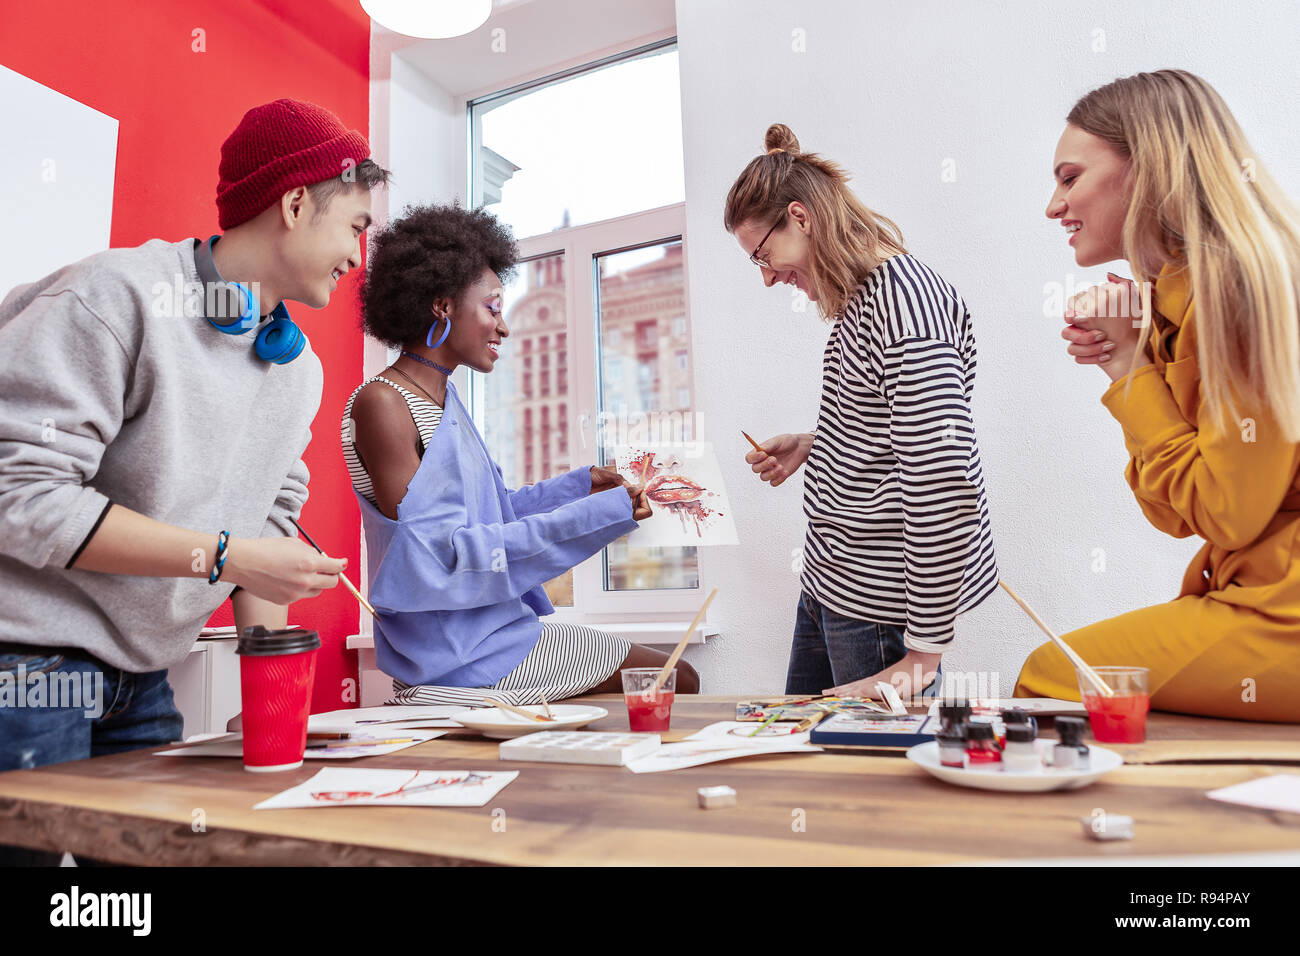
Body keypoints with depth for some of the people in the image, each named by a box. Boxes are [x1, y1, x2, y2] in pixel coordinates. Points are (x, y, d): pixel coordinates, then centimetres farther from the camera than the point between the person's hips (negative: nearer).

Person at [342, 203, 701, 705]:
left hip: (496, 624, 9)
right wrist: (593, 515, -24)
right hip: (459, 659, -9)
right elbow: (432, 554, -23)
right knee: (677, 681, -3)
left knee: (674, 675, 13)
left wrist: (578, 484, 7)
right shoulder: (382, 403, -17)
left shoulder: (440, 399, 11)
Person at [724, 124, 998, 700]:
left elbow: (943, 483, -24)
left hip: (882, 603, -9)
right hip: (828, 584, 9)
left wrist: (923, 653, -21)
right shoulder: (859, 299, 12)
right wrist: (813, 447, 7)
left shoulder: (903, 294, -18)